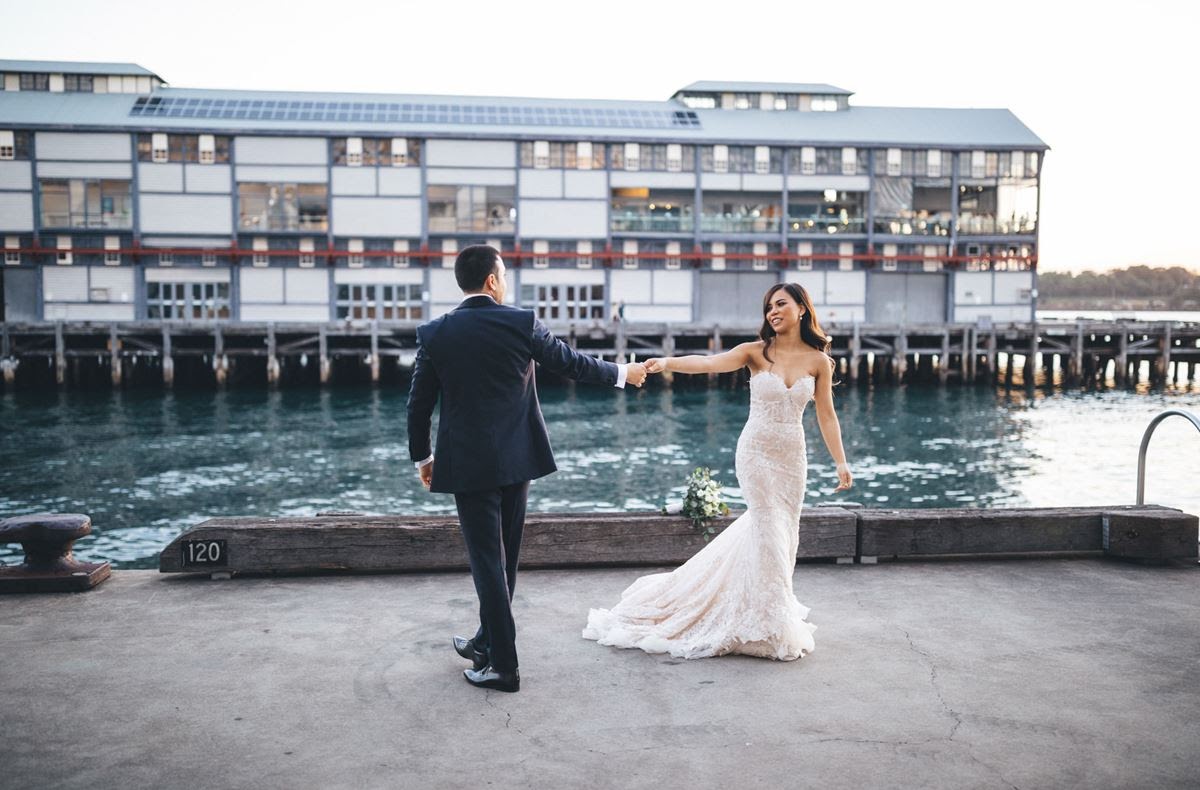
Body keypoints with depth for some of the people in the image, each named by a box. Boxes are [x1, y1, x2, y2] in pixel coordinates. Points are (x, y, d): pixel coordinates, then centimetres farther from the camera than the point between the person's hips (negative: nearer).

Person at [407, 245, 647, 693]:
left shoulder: (434, 334, -4)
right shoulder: (522, 323, -6)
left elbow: (419, 404, 2)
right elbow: (571, 362, 4)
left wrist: (421, 458, 16)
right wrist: (623, 374, 21)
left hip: (467, 464, -1)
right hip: (517, 458, 2)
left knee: (487, 560, 3)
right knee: (504, 556, 16)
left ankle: (503, 665, 7)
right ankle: (488, 642, 32)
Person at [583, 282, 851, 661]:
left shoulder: (818, 360, 1)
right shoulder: (756, 352, -6)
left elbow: (826, 416, 4)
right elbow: (709, 363, -21)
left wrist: (841, 462, 2)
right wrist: (667, 362, -38)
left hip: (792, 455, 3)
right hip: (757, 451, -3)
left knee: (783, 531, 11)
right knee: (769, 531, -4)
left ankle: (773, 608, 32)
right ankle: (772, 626, 7)